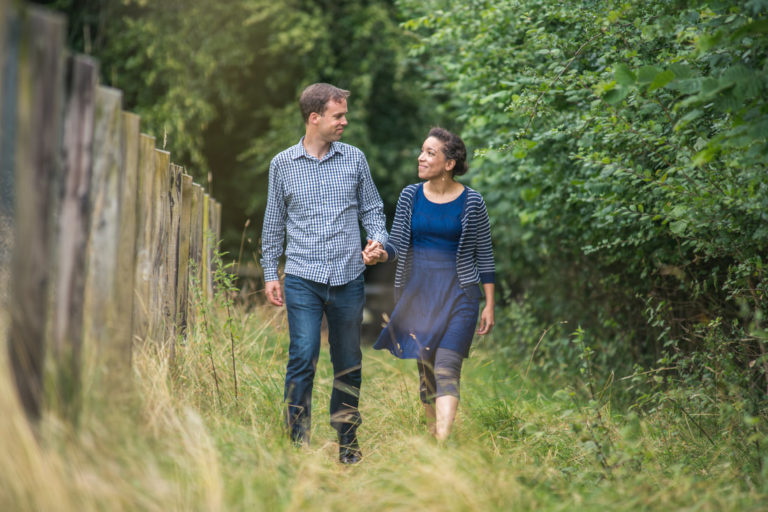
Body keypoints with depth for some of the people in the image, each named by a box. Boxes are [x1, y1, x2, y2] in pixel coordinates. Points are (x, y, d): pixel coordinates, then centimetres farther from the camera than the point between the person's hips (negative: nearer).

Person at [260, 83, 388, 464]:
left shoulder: (354, 159, 8)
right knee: (303, 358, -10)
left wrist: (378, 239, -5)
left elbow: (372, 209, 15)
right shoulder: (283, 164, 5)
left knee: (349, 364, 8)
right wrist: (269, 273, 9)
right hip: (303, 279, -2)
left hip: (349, 278, 2)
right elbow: (274, 222, 12)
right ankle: (298, 442, -5)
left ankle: (347, 441, 20)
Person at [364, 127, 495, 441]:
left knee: (446, 368, -17)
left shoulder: (471, 203, -4)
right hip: (417, 293, 4)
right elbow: (397, 244, 6)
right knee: (425, 369, 9)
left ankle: (443, 448, -24)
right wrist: (380, 254, -18)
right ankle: (432, 436, 21)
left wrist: (489, 306, 2)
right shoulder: (410, 196, 4)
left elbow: (484, 255, 2)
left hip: (458, 294, -4)